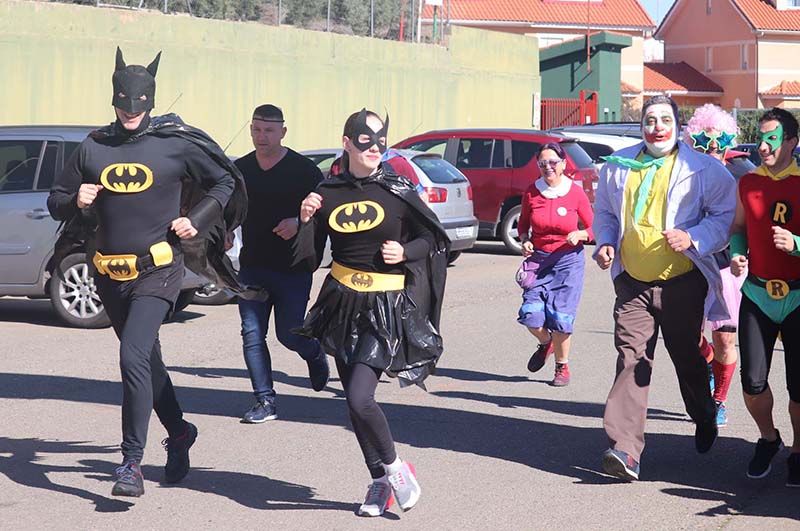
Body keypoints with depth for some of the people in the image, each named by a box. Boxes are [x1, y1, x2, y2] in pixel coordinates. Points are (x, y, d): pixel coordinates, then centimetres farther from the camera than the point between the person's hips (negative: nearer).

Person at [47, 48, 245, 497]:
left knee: (134, 358, -20)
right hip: (110, 274, 5)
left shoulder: (176, 143, -4)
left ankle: (133, 462, -16)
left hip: (157, 271, -5)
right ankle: (179, 432, 39)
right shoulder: (93, 148, 5)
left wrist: (198, 219, -6)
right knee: (147, 359, 19)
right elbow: (56, 202, 13)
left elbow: (226, 181, 7)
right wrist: (76, 201, -9)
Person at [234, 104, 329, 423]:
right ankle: (265, 401, 3)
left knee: (288, 334, -1)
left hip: (293, 268, -4)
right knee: (252, 334, -3)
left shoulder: (303, 170, -5)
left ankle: (314, 353, 35)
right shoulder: (240, 169, 6)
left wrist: (299, 223, -20)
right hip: (252, 266, 4)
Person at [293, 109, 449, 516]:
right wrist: (305, 221, -12)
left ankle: (395, 468, 8)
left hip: (387, 309, -4)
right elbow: (307, 256, 5)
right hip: (343, 304, 4)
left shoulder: (397, 191, -5)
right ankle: (380, 481, 23)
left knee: (360, 399, -16)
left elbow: (435, 238, 4)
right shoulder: (327, 193, 2)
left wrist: (405, 252, -13)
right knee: (355, 401, 8)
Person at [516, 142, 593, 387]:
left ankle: (562, 367, 16)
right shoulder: (532, 193, 1)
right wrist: (525, 241, -5)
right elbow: (523, 225, 14)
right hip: (538, 259, 2)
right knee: (531, 314, -9)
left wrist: (579, 235, -18)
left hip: (568, 259, -2)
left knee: (560, 317, -6)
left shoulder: (576, 193, -5)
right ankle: (545, 343, 26)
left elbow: (592, 228, 2)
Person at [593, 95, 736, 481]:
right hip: (633, 282, 2)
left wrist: (694, 238, -18)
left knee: (688, 358, 12)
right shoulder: (618, 166, 9)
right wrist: (605, 243, 4)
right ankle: (624, 449, -17)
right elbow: (604, 211, 22)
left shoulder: (703, 169, -3)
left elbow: (727, 214, -3)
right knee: (631, 360, -9)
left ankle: (705, 420, 42)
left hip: (681, 283, -2)